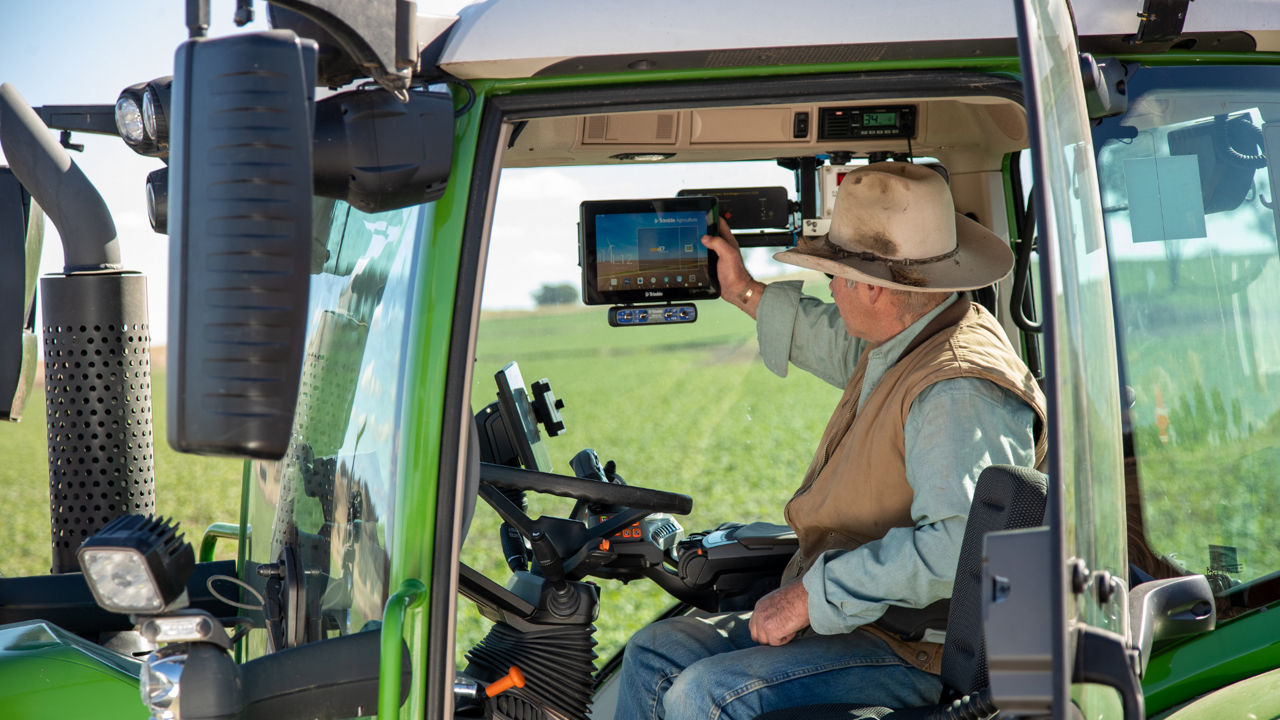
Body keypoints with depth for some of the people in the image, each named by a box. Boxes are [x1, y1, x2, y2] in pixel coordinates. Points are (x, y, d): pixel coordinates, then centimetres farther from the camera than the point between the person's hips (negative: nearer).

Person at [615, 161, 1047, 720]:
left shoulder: (960, 392, -25)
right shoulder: (901, 345, 9)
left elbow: (959, 546, -35)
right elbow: (842, 346, 35)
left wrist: (811, 594, -28)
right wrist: (746, 293, 42)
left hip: (919, 653, -11)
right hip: (840, 615, 11)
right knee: (655, 653, 7)